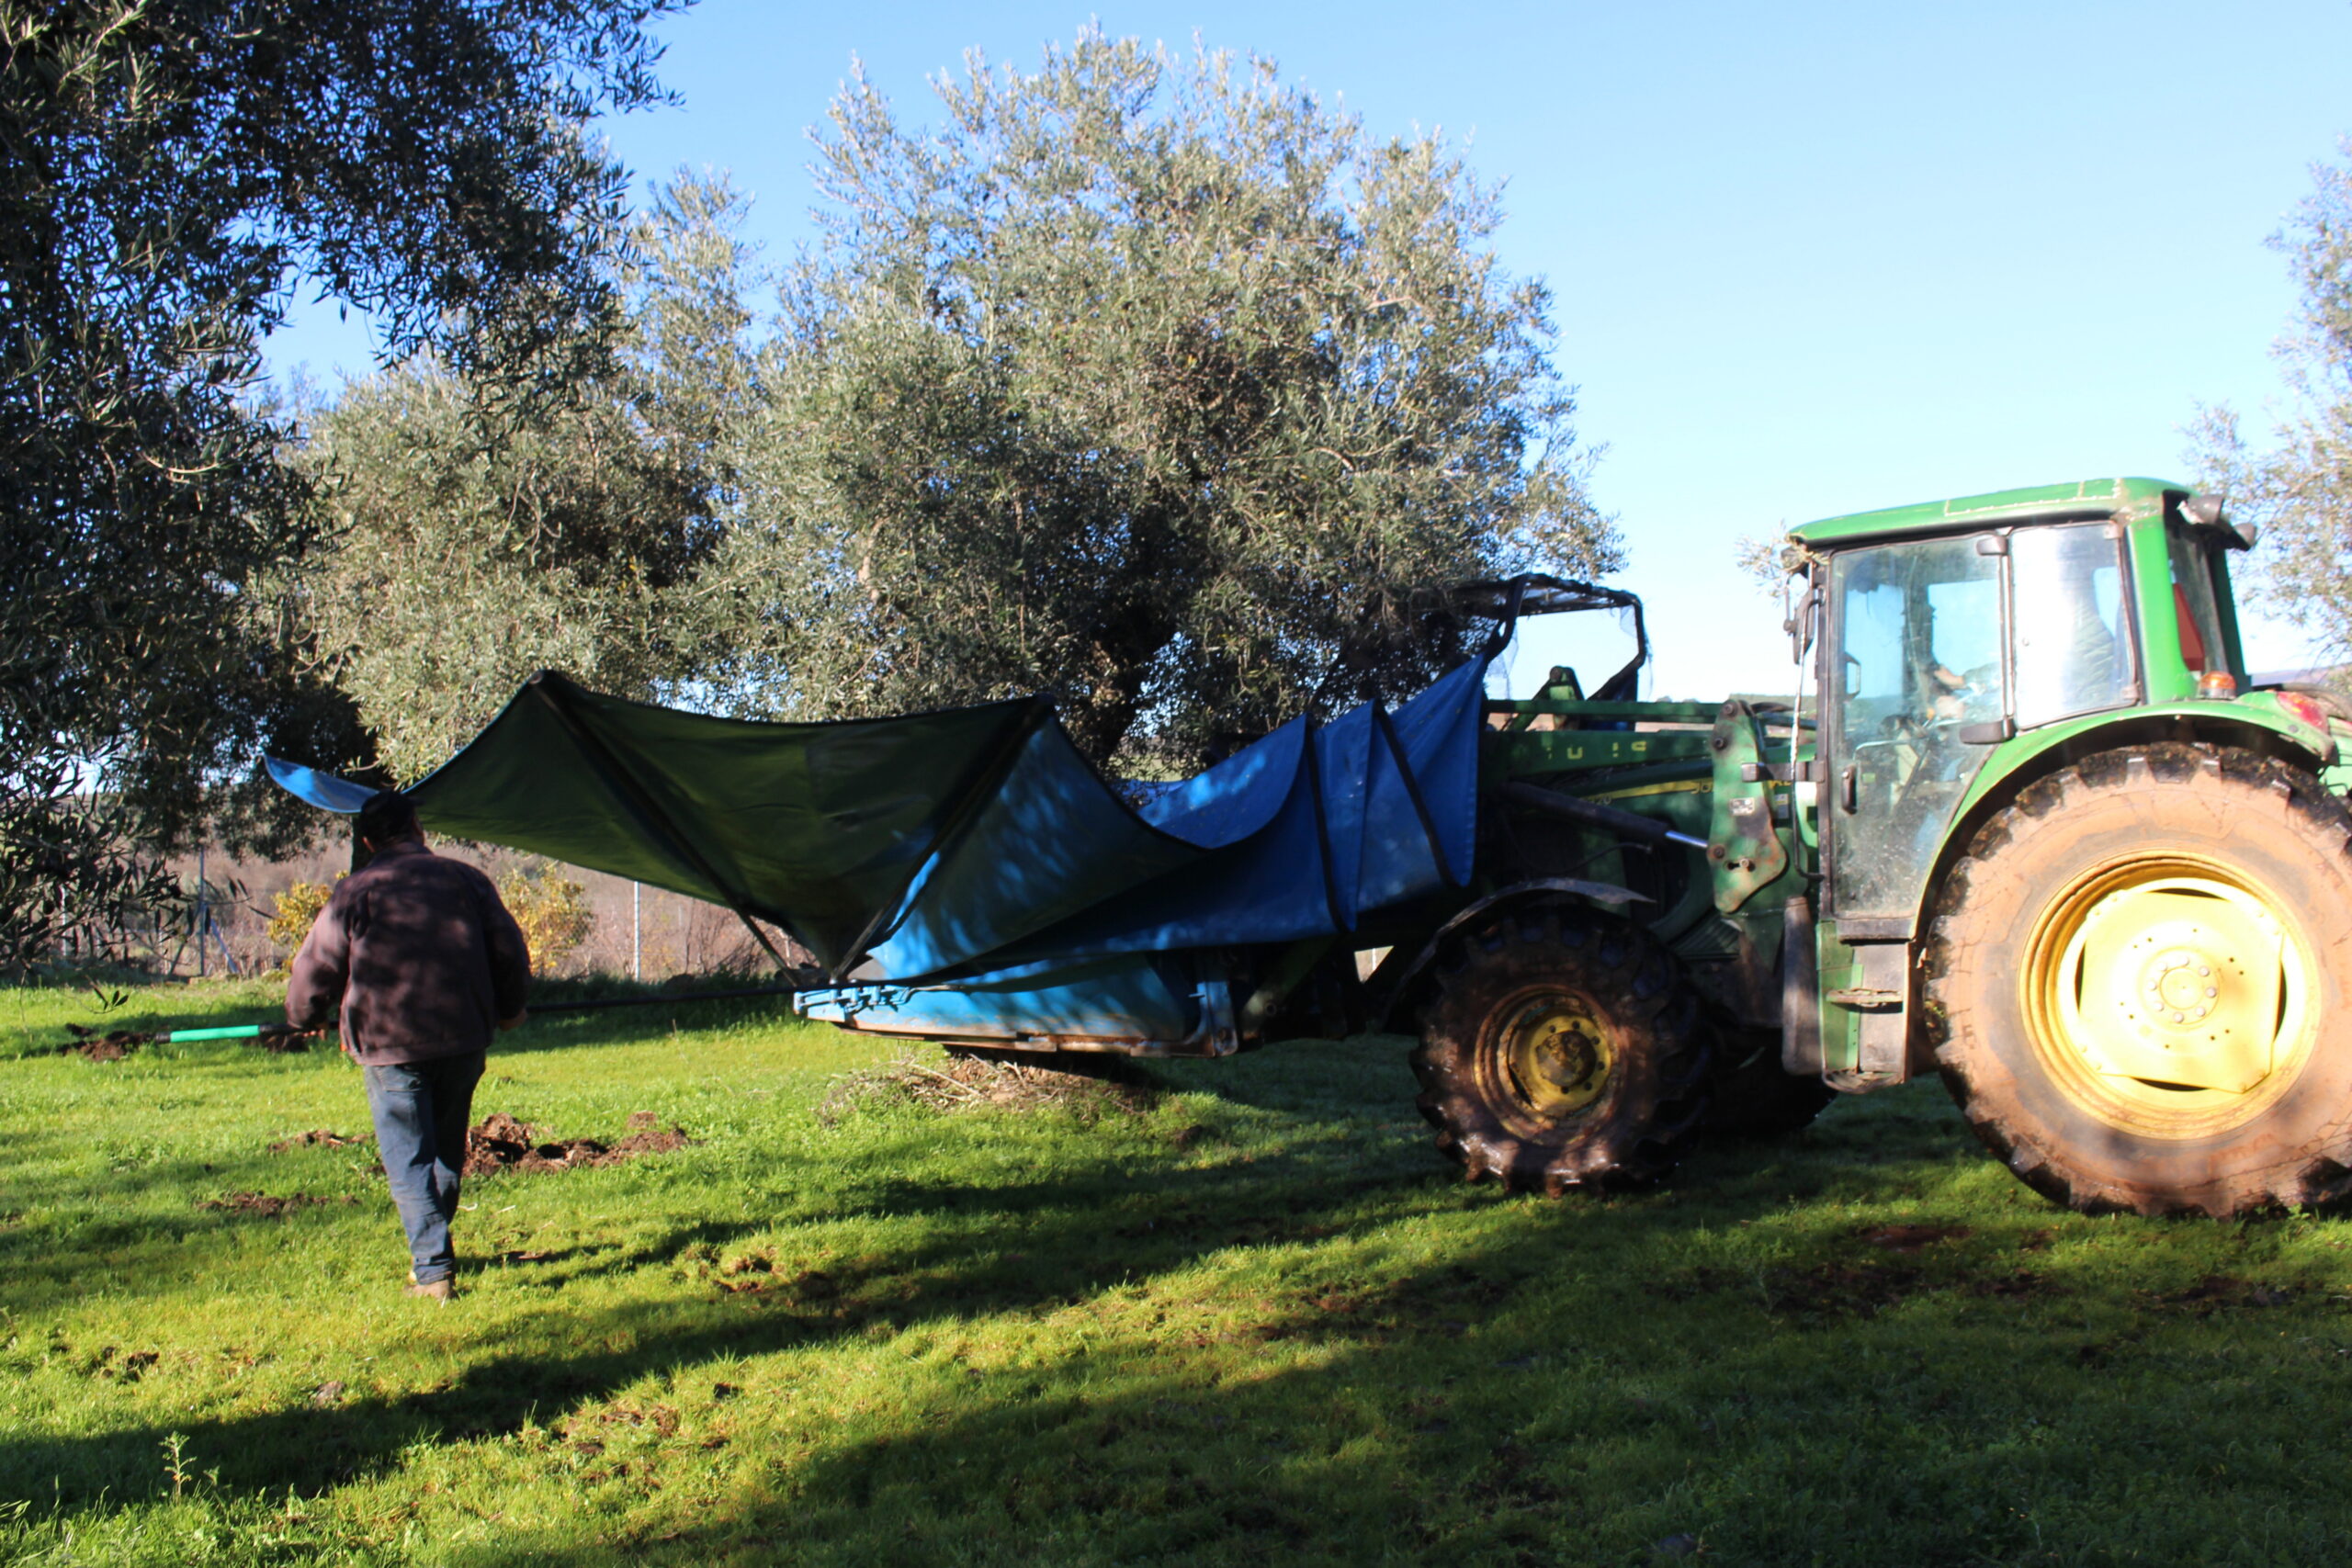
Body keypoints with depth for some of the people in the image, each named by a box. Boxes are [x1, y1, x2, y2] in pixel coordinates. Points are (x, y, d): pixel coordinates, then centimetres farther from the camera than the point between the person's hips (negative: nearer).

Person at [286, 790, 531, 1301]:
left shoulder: (354, 892, 0)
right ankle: (433, 1246, 31)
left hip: (389, 1044, -3)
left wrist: (306, 1018, 23)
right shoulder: (465, 878, 7)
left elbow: (315, 968, 3)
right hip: (463, 1038, 3)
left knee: (408, 1160, 1)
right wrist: (508, 1009, 25)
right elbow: (509, 950, 9)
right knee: (448, 1148, 19)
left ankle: (433, 1269, -5)